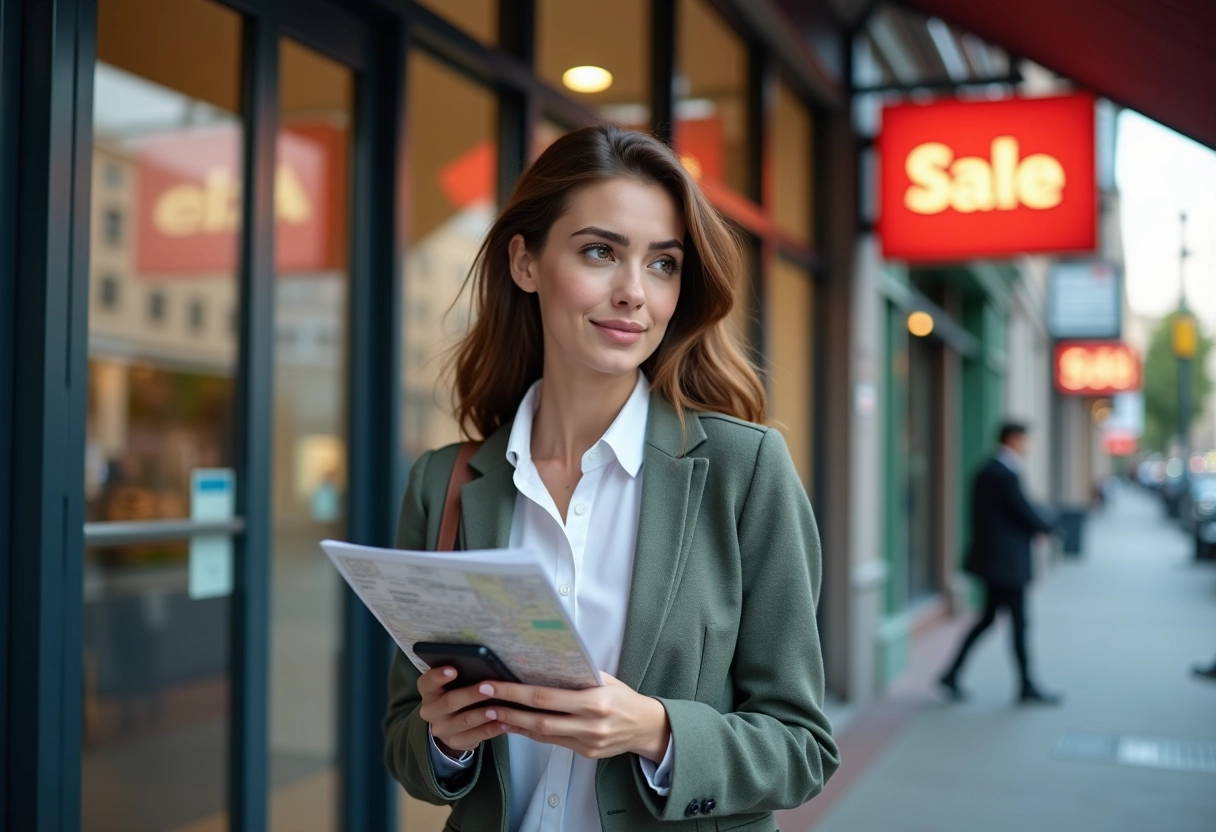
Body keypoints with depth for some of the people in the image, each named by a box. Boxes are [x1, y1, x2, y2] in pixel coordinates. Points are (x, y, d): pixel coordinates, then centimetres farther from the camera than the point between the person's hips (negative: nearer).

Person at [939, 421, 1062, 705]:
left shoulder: (987, 472, 11)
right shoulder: (1005, 475, -20)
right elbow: (1025, 514, -16)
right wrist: (1050, 530, 3)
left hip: (993, 560, 10)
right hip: (1006, 562, -10)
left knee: (988, 618, 13)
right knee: (1019, 622, 2)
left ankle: (952, 674, 12)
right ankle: (1027, 687, 13)